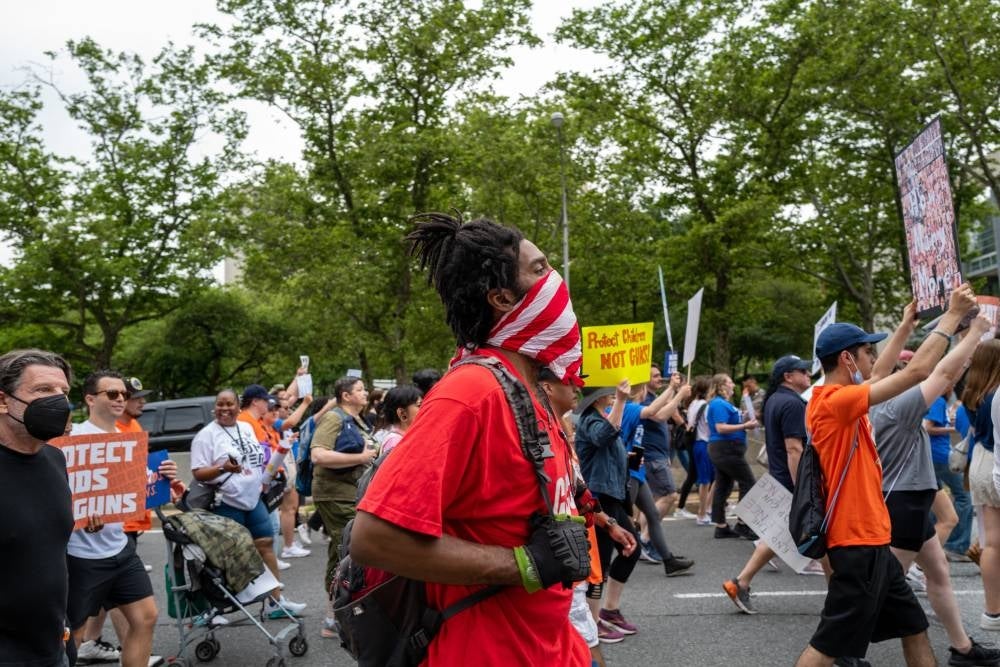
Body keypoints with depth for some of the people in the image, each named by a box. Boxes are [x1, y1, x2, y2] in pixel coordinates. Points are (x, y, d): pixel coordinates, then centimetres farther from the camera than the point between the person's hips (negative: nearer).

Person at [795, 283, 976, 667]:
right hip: (858, 544, -10)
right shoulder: (835, 402, -20)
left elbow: (880, 374, 28)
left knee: (914, 628, 19)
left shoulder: (839, 399, 9)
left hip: (871, 541, 10)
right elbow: (917, 371, -20)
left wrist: (906, 327, 31)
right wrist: (952, 315, -10)